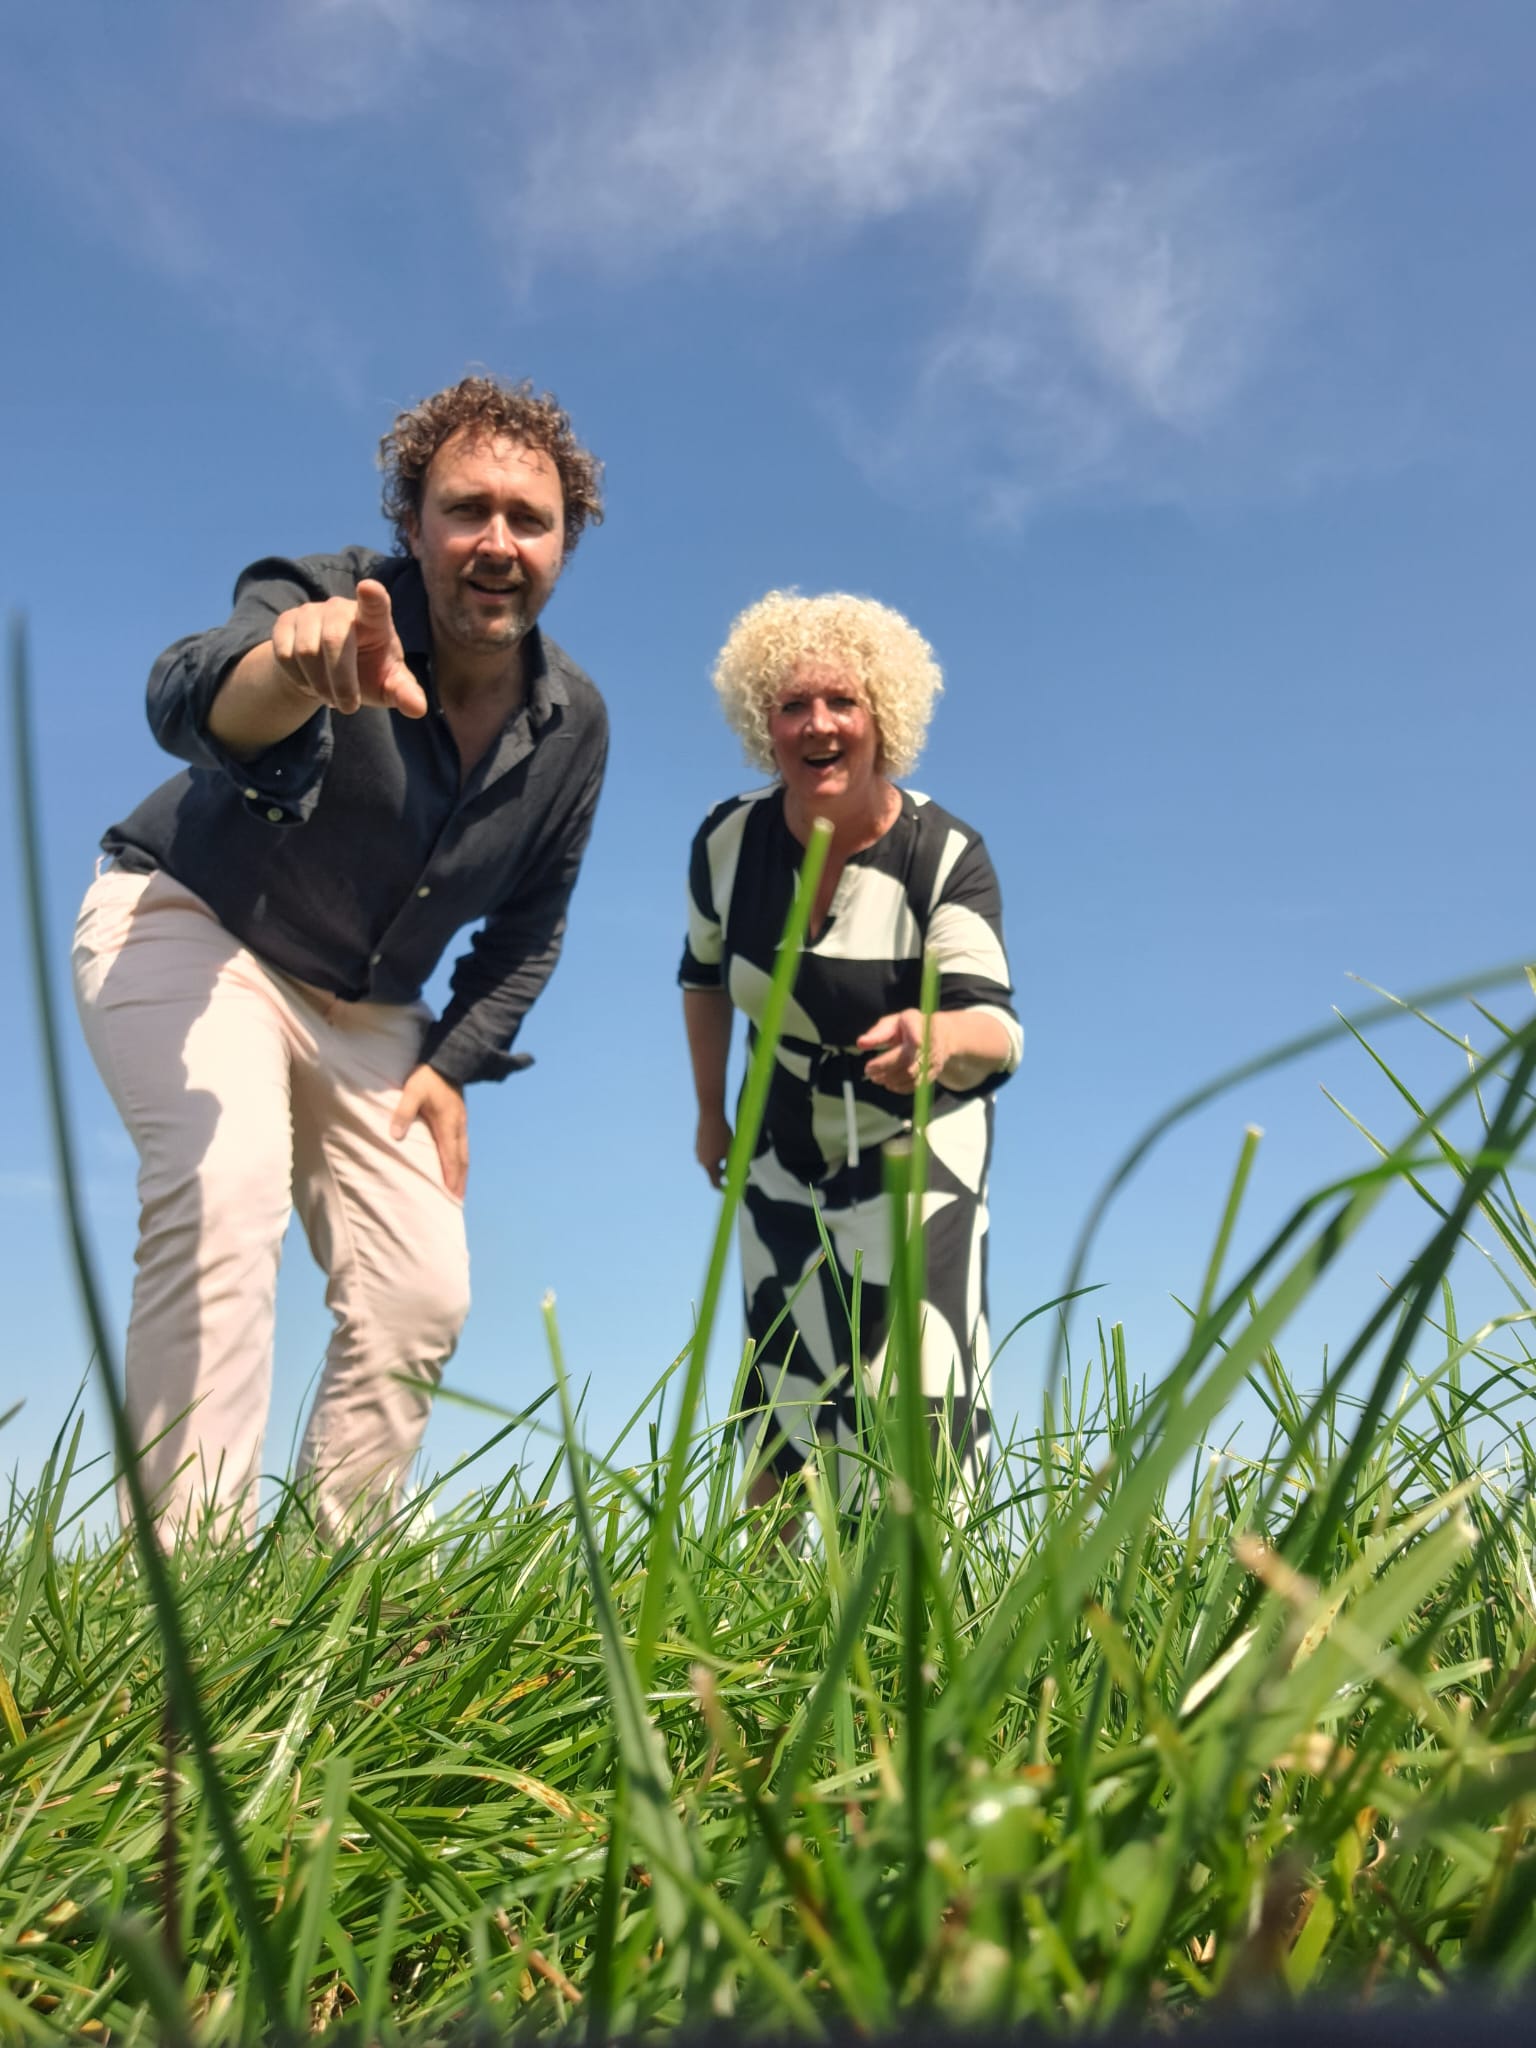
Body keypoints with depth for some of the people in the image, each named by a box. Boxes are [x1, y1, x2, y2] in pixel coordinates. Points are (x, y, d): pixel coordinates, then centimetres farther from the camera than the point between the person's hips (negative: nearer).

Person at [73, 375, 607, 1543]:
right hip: (186, 927, -5)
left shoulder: (573, 723, -7)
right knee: (226, 1182, -32)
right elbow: (189, 698, -45)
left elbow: (528, 927, 6)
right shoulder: (333, 602, -22)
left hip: (365, 1009, 5)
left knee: (422, 1294, -3)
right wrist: (293, 672, -68)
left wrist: (456, 1064, -4)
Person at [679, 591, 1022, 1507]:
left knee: (922, 1380, -15)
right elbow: (703, 975, 6)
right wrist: (710, 1112, 11)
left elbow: (998, 1031, -36)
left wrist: (943, 1036, -59)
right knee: (780, 1385, 8)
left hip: (917, 1142, -3)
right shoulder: (729, 839, -13)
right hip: (787, 1148, 4)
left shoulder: (947, 855, -24)